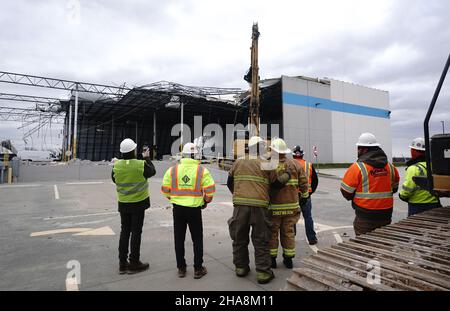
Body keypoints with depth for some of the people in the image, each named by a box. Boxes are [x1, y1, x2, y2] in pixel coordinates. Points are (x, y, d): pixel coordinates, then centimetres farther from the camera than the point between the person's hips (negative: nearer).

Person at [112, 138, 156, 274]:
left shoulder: (116, 165, -7)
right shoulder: (141, 164, -19)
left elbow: (114, 179, 11)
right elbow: (152, 171, 1)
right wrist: (147, 158, 13)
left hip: (123, 203, 4)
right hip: (138, 203, -4)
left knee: (124, 231, 15)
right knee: (136, 232, 6)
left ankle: (122, 263, 23)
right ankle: (134, 264, 15)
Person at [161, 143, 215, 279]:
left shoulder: (172, 170, -2)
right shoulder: (202, 170, -6)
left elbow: (165, 189, 2)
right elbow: (210, 190, -8)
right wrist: (206, 201, 11)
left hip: (178, 208, 2)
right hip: (195, 208, -2)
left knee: (179, 239, 15)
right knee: (197, 239, 13)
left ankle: (181, 268, 25)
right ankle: (198, 269, 19)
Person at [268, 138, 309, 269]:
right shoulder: (295, 164, 0)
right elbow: (304, 182, 5)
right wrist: (304, 196, 19)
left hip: (273, 206, -3)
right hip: (291, 206, 4)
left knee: (272, 233, 10)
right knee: (288, 232, 14)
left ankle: (272, 259, 19)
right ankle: (288, 259, 23)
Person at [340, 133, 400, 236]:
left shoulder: (357, 167, -15)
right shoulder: (389, 166, 5)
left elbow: (346, 191, -11)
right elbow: (394, 187, 19)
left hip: (365, 218, -6)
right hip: (386, 215, 6)